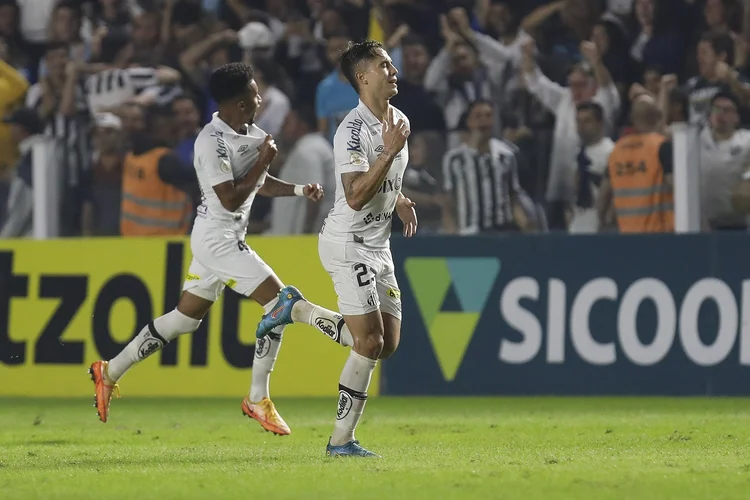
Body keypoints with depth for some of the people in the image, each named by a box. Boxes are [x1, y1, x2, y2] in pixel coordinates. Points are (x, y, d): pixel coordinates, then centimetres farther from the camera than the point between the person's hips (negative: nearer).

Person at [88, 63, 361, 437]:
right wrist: (262, 162, -17)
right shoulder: (212, 141, -20)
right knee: (278, 300, -15)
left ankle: (110, 372, 21)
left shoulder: (253, 137, 8)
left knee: (185, 318, 14)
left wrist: (300, 190, 8)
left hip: (226, 239, 10)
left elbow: (261, 185, 24)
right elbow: (231, 199, -24)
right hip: (217, 239, -10)